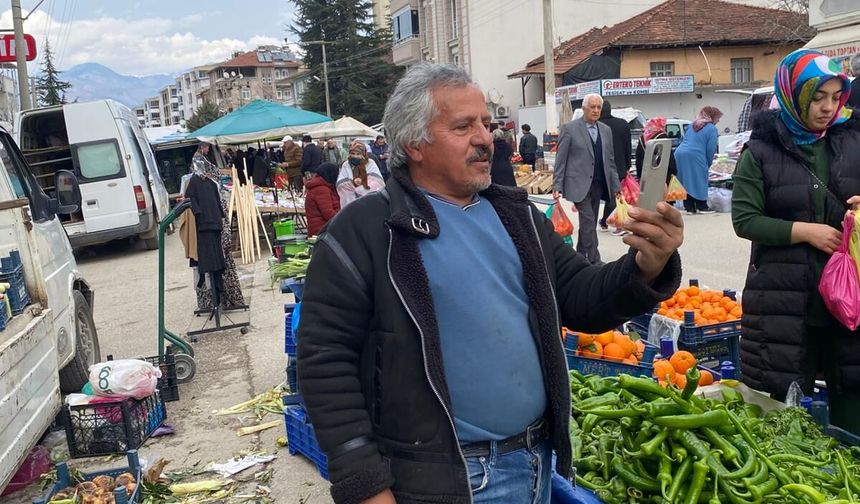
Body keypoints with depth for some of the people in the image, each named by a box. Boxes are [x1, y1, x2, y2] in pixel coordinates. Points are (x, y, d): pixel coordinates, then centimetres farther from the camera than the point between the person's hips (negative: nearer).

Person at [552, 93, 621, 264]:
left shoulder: (606, 130, 12)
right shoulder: (569, 128, -4)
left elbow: (610, 160, 15)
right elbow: (560, 159, -5)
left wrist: (616, 185, 11)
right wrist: (557, 186, -10)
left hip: (598, 184, 6)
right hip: (579, 184, -5)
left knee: (589, 222, 10)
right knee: (588, 222, -9)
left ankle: (581, 255, 22)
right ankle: (594, 261, -5)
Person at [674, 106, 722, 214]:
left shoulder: (692, 125, 21)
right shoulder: (712, 129, 0)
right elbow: (711, 149, -4)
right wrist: (708, 163, 8)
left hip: (679, 154, 7)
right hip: (695, 157, -7)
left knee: (686, 182, 9)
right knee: (699, 180, 3)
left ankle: (689, 207, 11)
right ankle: (702, 206, 7)